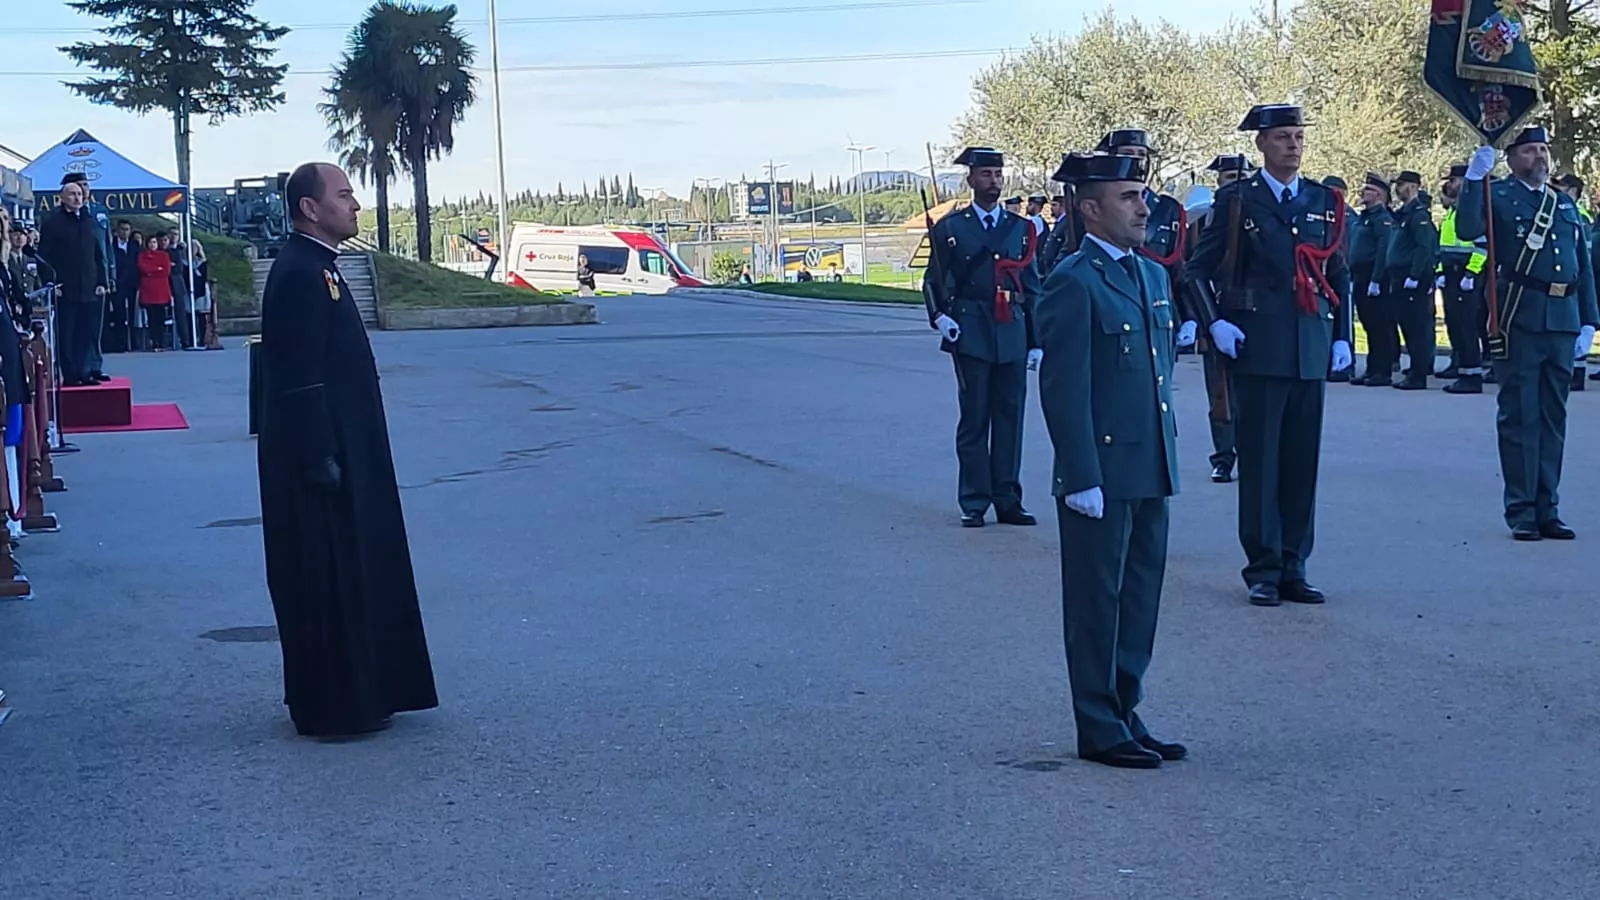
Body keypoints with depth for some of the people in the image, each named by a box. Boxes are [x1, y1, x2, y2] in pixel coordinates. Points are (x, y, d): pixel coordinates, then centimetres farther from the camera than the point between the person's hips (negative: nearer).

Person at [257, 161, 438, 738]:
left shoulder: (317, 269, 14)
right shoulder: (300, 275, -18)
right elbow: (300, 380, -22)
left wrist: (330, 455, 19)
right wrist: (321, 459, -22)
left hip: (341, 455, 10)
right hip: (319, 457, -10)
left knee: (351, 576, 16)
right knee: (329, 582, -2)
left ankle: (356, 693, 26)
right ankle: (333, 709, 7)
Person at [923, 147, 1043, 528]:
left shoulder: (1020, 228, 12)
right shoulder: (950, 228, 6)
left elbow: (1032, 288, 12)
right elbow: (934, 281, 8)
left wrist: (1037, 341, 9)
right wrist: (939, 316, -11)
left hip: (1013, 335, 2)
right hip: (970, 335, -2)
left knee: (1010, 417, 3)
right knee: (974, 419, -1)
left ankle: (1008, 500, 11)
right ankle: (974, 503, 6)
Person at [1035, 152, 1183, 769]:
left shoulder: (1153, 276, 14)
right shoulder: (1074, 283, -12)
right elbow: (1063, 389, -16)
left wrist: (1168, 458, 16)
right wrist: (1081, 479, -19)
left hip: (1151, 472, 8)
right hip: (1102, 474, -8)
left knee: (1140, 599, 14)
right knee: (1098, 602, 2)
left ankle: (1124, 715, 25)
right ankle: (1100, 729, 12)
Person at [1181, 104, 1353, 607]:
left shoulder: (1325, 202, 13)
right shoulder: (1237, 201, 2)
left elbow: (1339, 275, 19)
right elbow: (1198, 270, 1)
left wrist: (1341, 337, 12)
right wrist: (1214, 323, -11)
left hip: (1311, 351, 4)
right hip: (1257, 349, -4)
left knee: (1303, 459, 6)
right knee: (1259, 460, -2)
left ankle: (1293, 566, 14)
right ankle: (1263, 570, 5)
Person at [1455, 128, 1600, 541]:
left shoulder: (1566, 205, 18)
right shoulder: (1498, 196, 1)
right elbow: (1467, 230, -19)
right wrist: (1474, 180, -24)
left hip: (1562, 323, 6)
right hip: (1519, 320, -5)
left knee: (1553, 417, 9)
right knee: (1519, 415, -1)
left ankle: (1547, 508, 16)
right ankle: (1522, 511, 4)